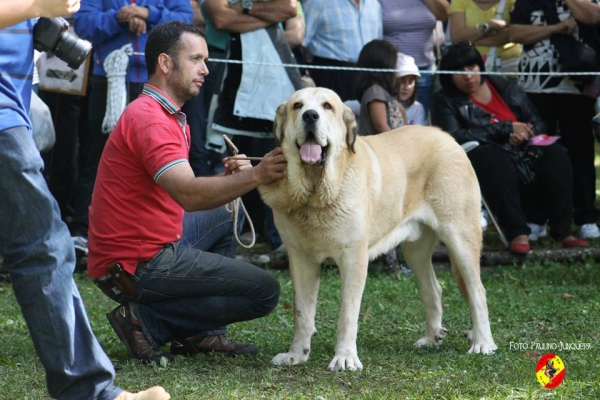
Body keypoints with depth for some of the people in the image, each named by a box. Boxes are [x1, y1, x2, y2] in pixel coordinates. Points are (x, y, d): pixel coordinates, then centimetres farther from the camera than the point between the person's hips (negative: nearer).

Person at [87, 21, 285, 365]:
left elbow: (184, 191, 13)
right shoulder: (150, 119, -18)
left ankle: (201, 333, 16)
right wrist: (255, 176, -36)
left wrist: (228, 178, -3)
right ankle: (147, 321, -7)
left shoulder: (168, 115, 17)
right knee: (264, 291, -7)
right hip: (139, 266, -10)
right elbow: (189, 195, -30)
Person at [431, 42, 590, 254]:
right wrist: (507, 129, -14)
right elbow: (453, 137, -13)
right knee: (494, 157, -37)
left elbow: (538, 124, 16)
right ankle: (517, 233, -42)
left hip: (523, 154, 4)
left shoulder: (505, 87, 14)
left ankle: (562, 231, -25)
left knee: (556, 155, -24)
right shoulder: (445, 101, 4)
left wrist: (524, 135, -10)